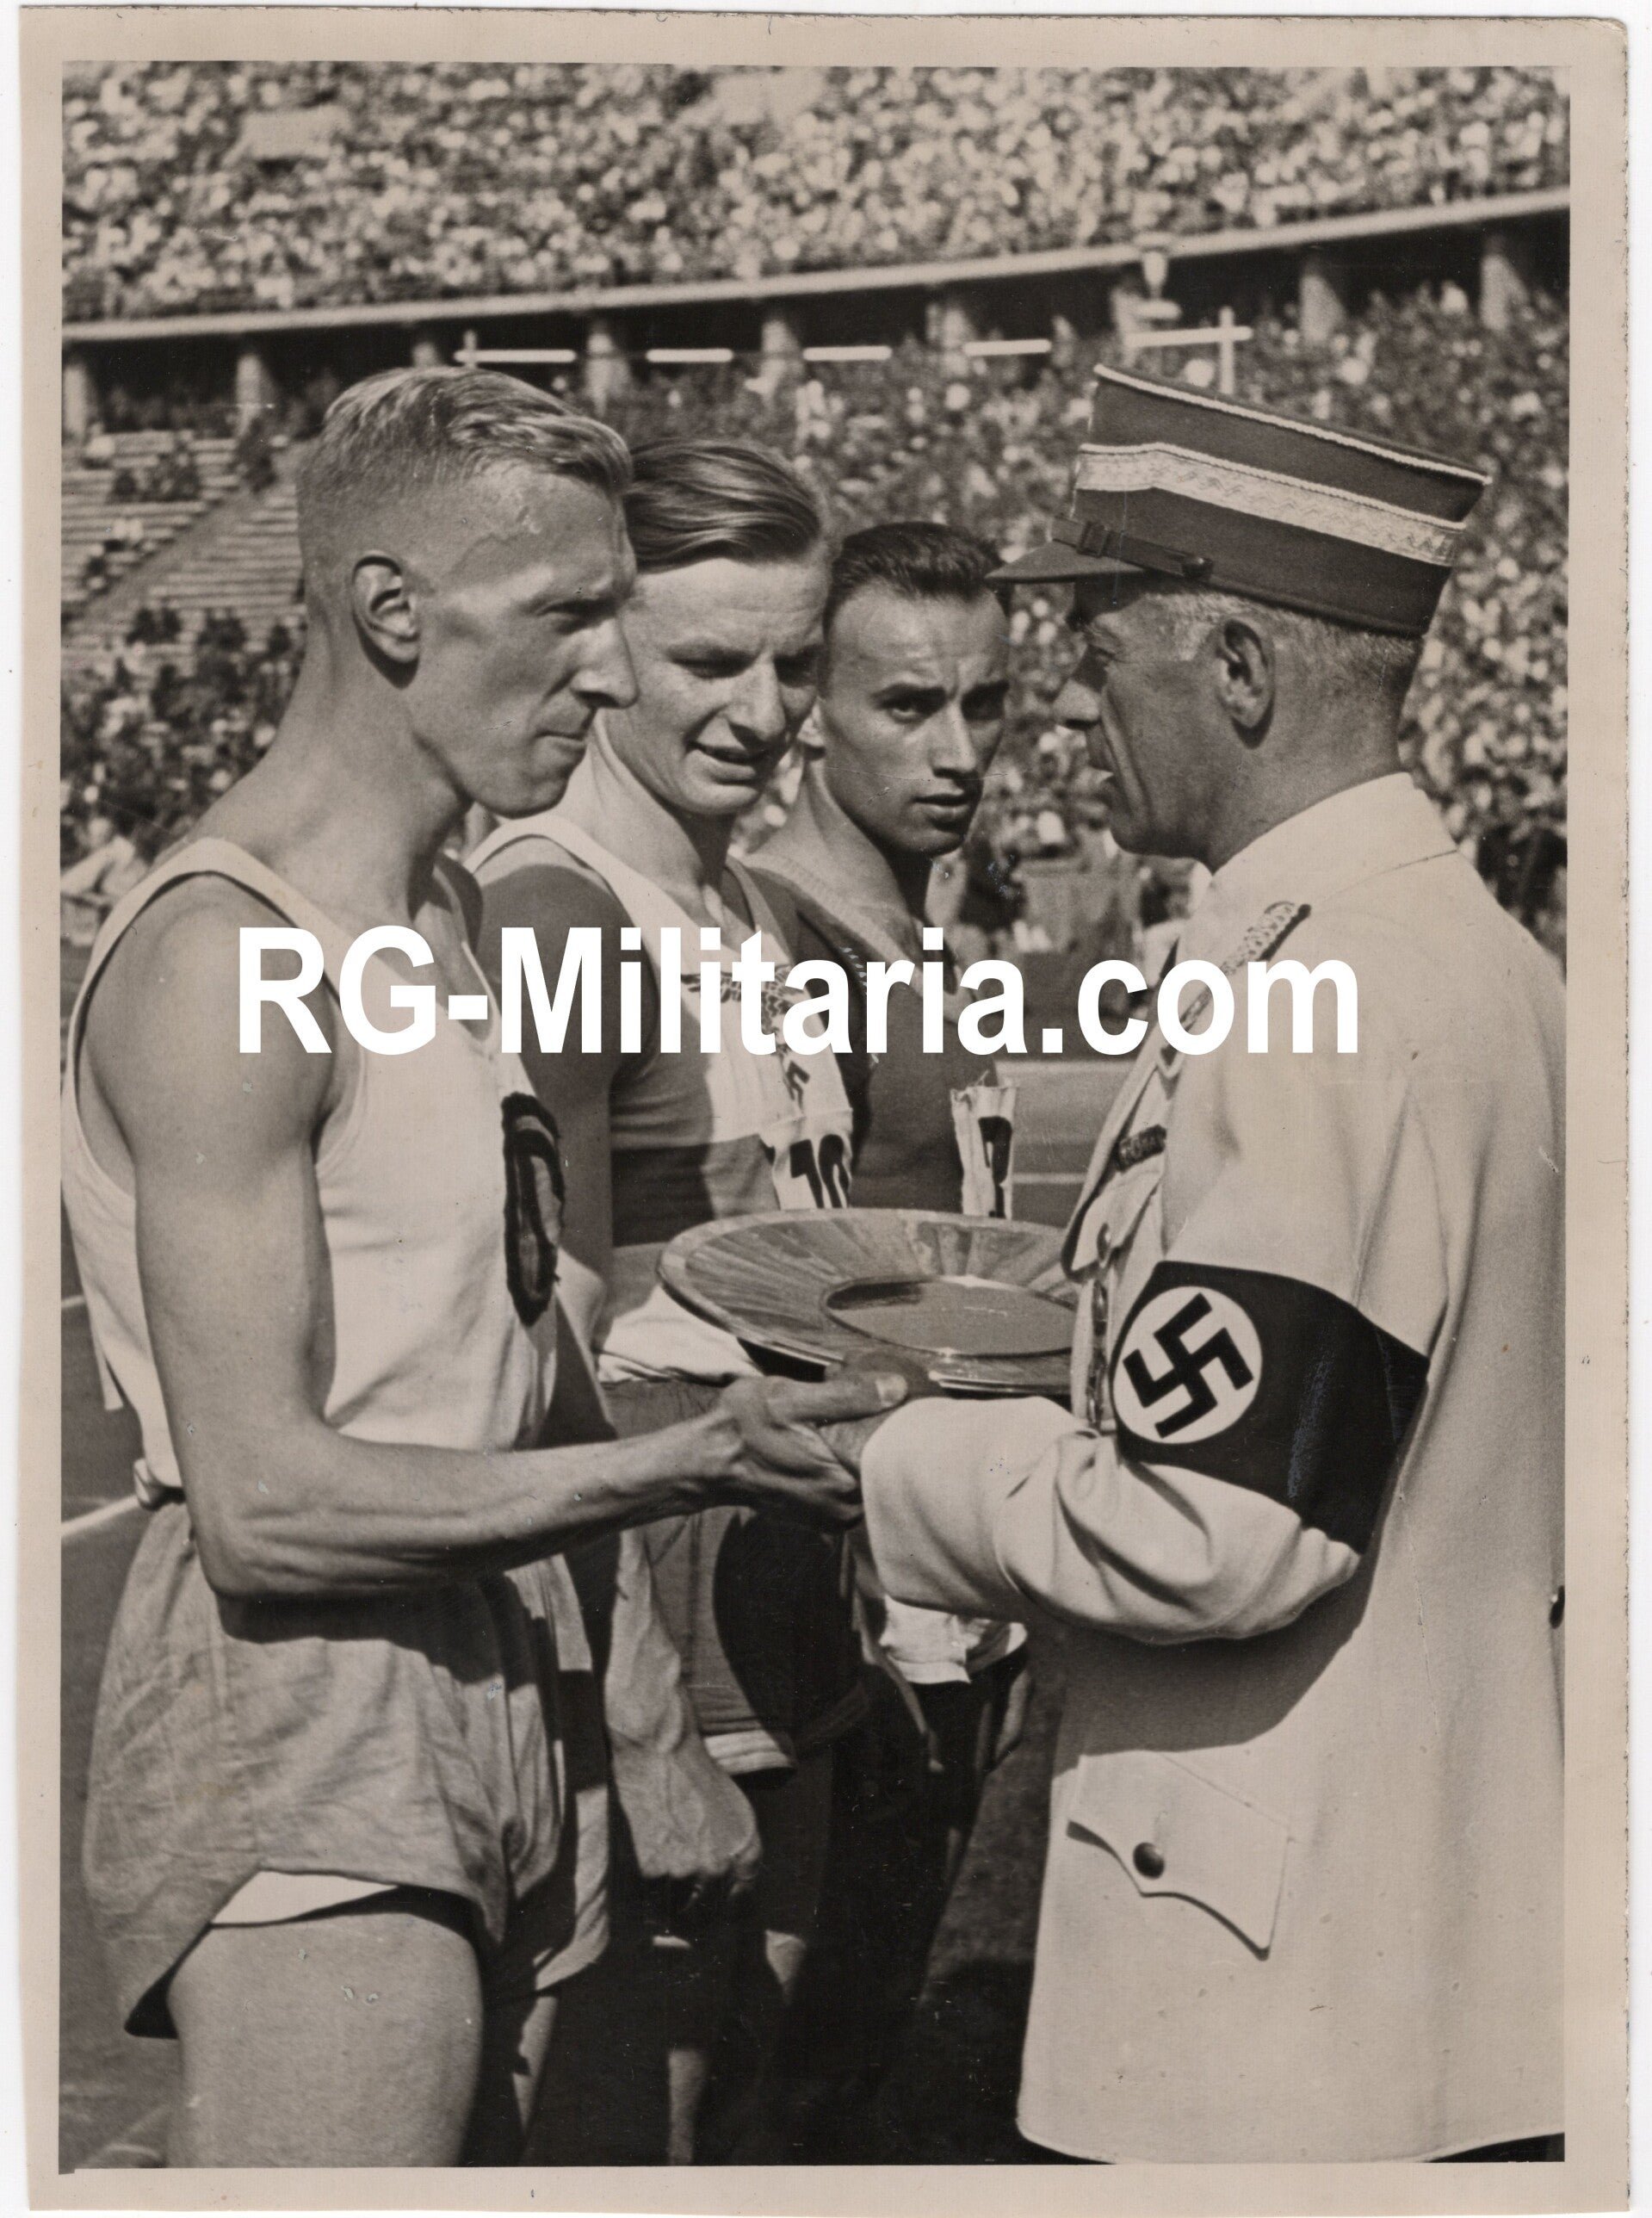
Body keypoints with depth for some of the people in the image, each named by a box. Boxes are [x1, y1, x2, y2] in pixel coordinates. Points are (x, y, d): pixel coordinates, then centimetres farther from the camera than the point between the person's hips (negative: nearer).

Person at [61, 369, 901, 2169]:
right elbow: (267, 1506, -19)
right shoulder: (224, 950, -14)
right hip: (297, 1755, -9)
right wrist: (679, 1463, -19)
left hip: (484, 1703, 9)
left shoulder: (454, 920, 16)